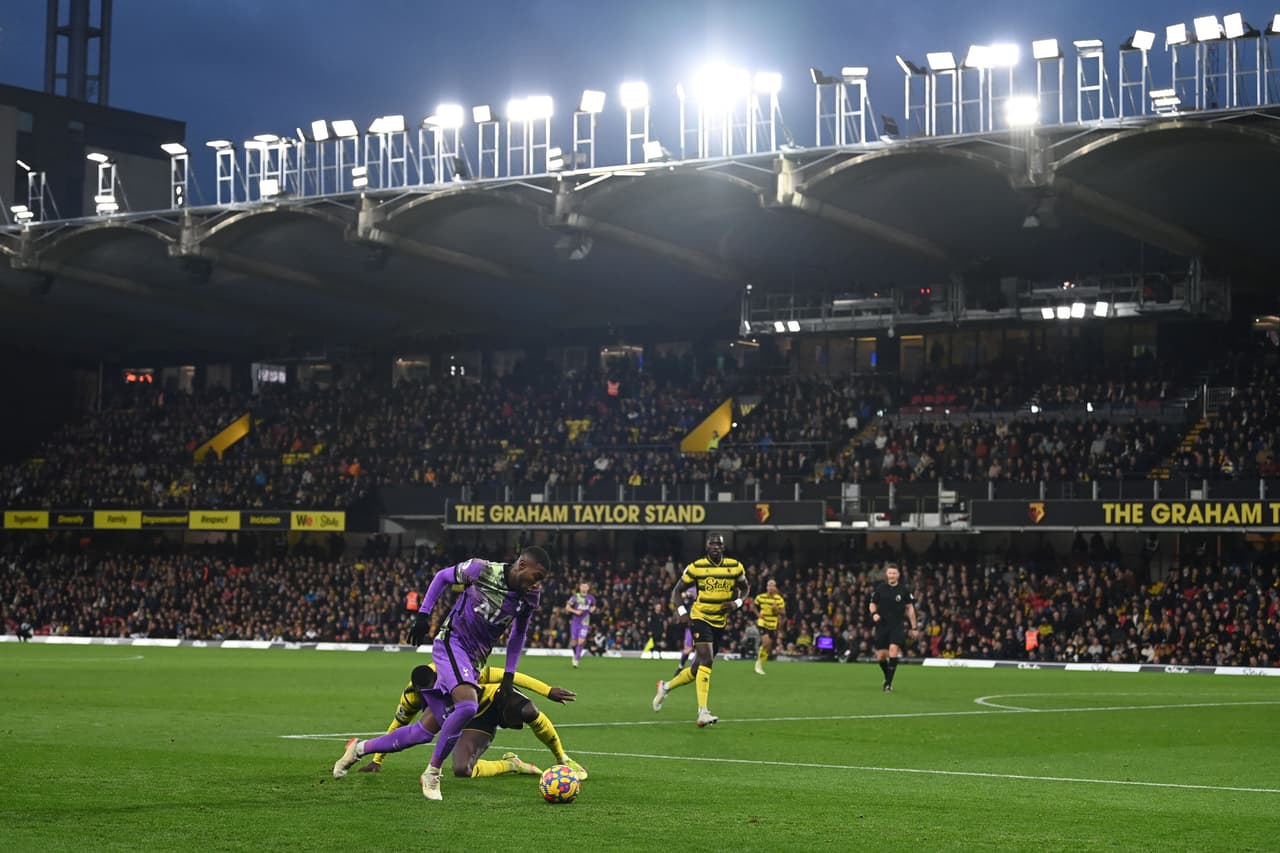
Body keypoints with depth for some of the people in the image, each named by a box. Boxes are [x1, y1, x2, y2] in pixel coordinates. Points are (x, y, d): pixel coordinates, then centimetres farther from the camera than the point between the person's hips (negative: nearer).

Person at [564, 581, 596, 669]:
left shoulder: (591, 598, 4)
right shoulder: (575, 596, -3)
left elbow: (594, 606, 24)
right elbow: (567, 607, -1)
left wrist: (592, 609, 2)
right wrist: (575, 611, -16)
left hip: (585, 623, 0)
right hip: (575, 622, 0)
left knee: (581, 641, -14)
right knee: (574, 642, 5)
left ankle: (576, 659, -10)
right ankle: (575, 655, 34)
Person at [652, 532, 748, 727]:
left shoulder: (735, 567, 1)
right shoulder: (696, 567, -6)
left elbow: (744, 588, 16)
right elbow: (677, 590, 3)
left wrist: (737, 603, -5)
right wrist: (680, 610, -13)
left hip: (720, 622, 4)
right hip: (700, 618, -4)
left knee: (698, 668, 10)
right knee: (706, 660, -22)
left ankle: (666, 687, 36)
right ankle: (703, 713, -25)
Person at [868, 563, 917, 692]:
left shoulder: (903, 589, 0)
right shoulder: (880, 588, 2)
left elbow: (910, 608, 7)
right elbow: (872, 604, 12)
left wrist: (913, 627, 6)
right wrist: (874, 613, -11)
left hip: (897, 626, -2)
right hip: (882, 625, 2)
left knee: (893, 650, -21)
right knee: (881, 656, 1)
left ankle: (889, 683, -16)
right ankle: (887, 677, 30)